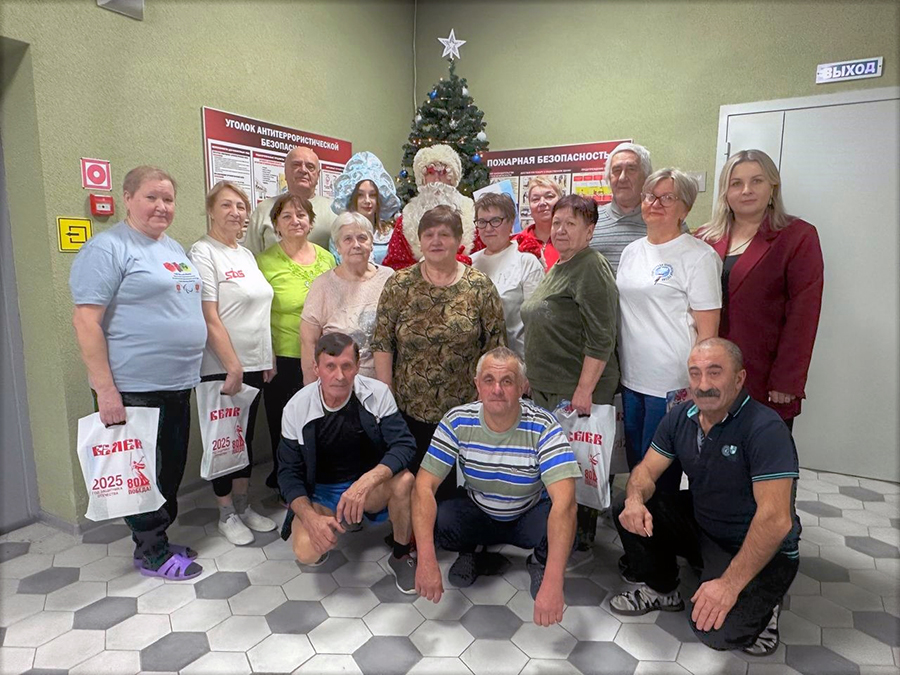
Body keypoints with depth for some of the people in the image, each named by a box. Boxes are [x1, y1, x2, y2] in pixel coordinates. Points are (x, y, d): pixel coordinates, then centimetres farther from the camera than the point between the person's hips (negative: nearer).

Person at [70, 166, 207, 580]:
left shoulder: (174, 248, 14)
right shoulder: (108, 248, -11)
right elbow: (86, 321, -16)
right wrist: (105, 389, -20)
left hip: (178, 383, 8)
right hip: (133, 389, -8)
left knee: (172, 468, 16)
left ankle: (158, 539, 33)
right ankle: (151, 553, 22)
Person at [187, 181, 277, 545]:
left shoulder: (246, 255, 13)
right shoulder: (202, 253, -10)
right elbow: (209, 317, -17)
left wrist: (268, 358, 12)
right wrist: (232, 365, -19)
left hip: (254, 363, 7)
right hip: (222, 367, -7)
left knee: (246, 435, 14)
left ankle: (243, 506, 28)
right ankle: (227, 514, 20)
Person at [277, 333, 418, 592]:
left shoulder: (377, 393, -16)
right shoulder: (297, 408, -13)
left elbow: (405, 444, -22)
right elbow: (289, 473, -8)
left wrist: (365, 482, -38)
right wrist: (311, 517, -25)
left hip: (370, 485, 0)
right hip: (319, 493, 0)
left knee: (404, 480, -32)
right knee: (306, 552, -27)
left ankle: (401, 556, -5)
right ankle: (325, 531, 12)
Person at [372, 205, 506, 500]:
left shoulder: (480, 287, -2)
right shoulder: (399, 285, 0)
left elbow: (495, 346, -1)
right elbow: (382, 343, 0)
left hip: (465, 409, 0)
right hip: (409, 409, 1)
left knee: (456, 485, 9)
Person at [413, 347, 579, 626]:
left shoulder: (543, 427, -27)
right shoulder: (457, 421, -20)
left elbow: (564, 501, -38)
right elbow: (424, 487, -22)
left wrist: (553, 583, -48)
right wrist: (426, 560, -35)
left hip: (529, 516, -1)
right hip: (477, 514, 2)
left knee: (558, 520, -35)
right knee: (436, 521, -29)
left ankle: (539, 561, 5)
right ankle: (469, 551, 10)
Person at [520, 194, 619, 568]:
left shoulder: (591, 269, -14)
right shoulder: (556, 269, 16)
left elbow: (601, 339, -20)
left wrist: (584, 390, -23)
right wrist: (533, 376, 22)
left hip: (578, 390, -9)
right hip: (547, 387, 9)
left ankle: (582, 544, 19)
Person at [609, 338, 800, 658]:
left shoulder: (765, 428, -26)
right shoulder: (680, 417, -4)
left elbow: (775, 519, -30)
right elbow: (647, 469, -1)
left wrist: (730, 584, -31)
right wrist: (635, 500, -25)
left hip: (761, 551, -6)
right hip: (701, 524, 6)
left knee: (715, 631, -25)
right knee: (627, 512, -7)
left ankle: (761, 603, 9)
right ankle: (661, 590, 16)